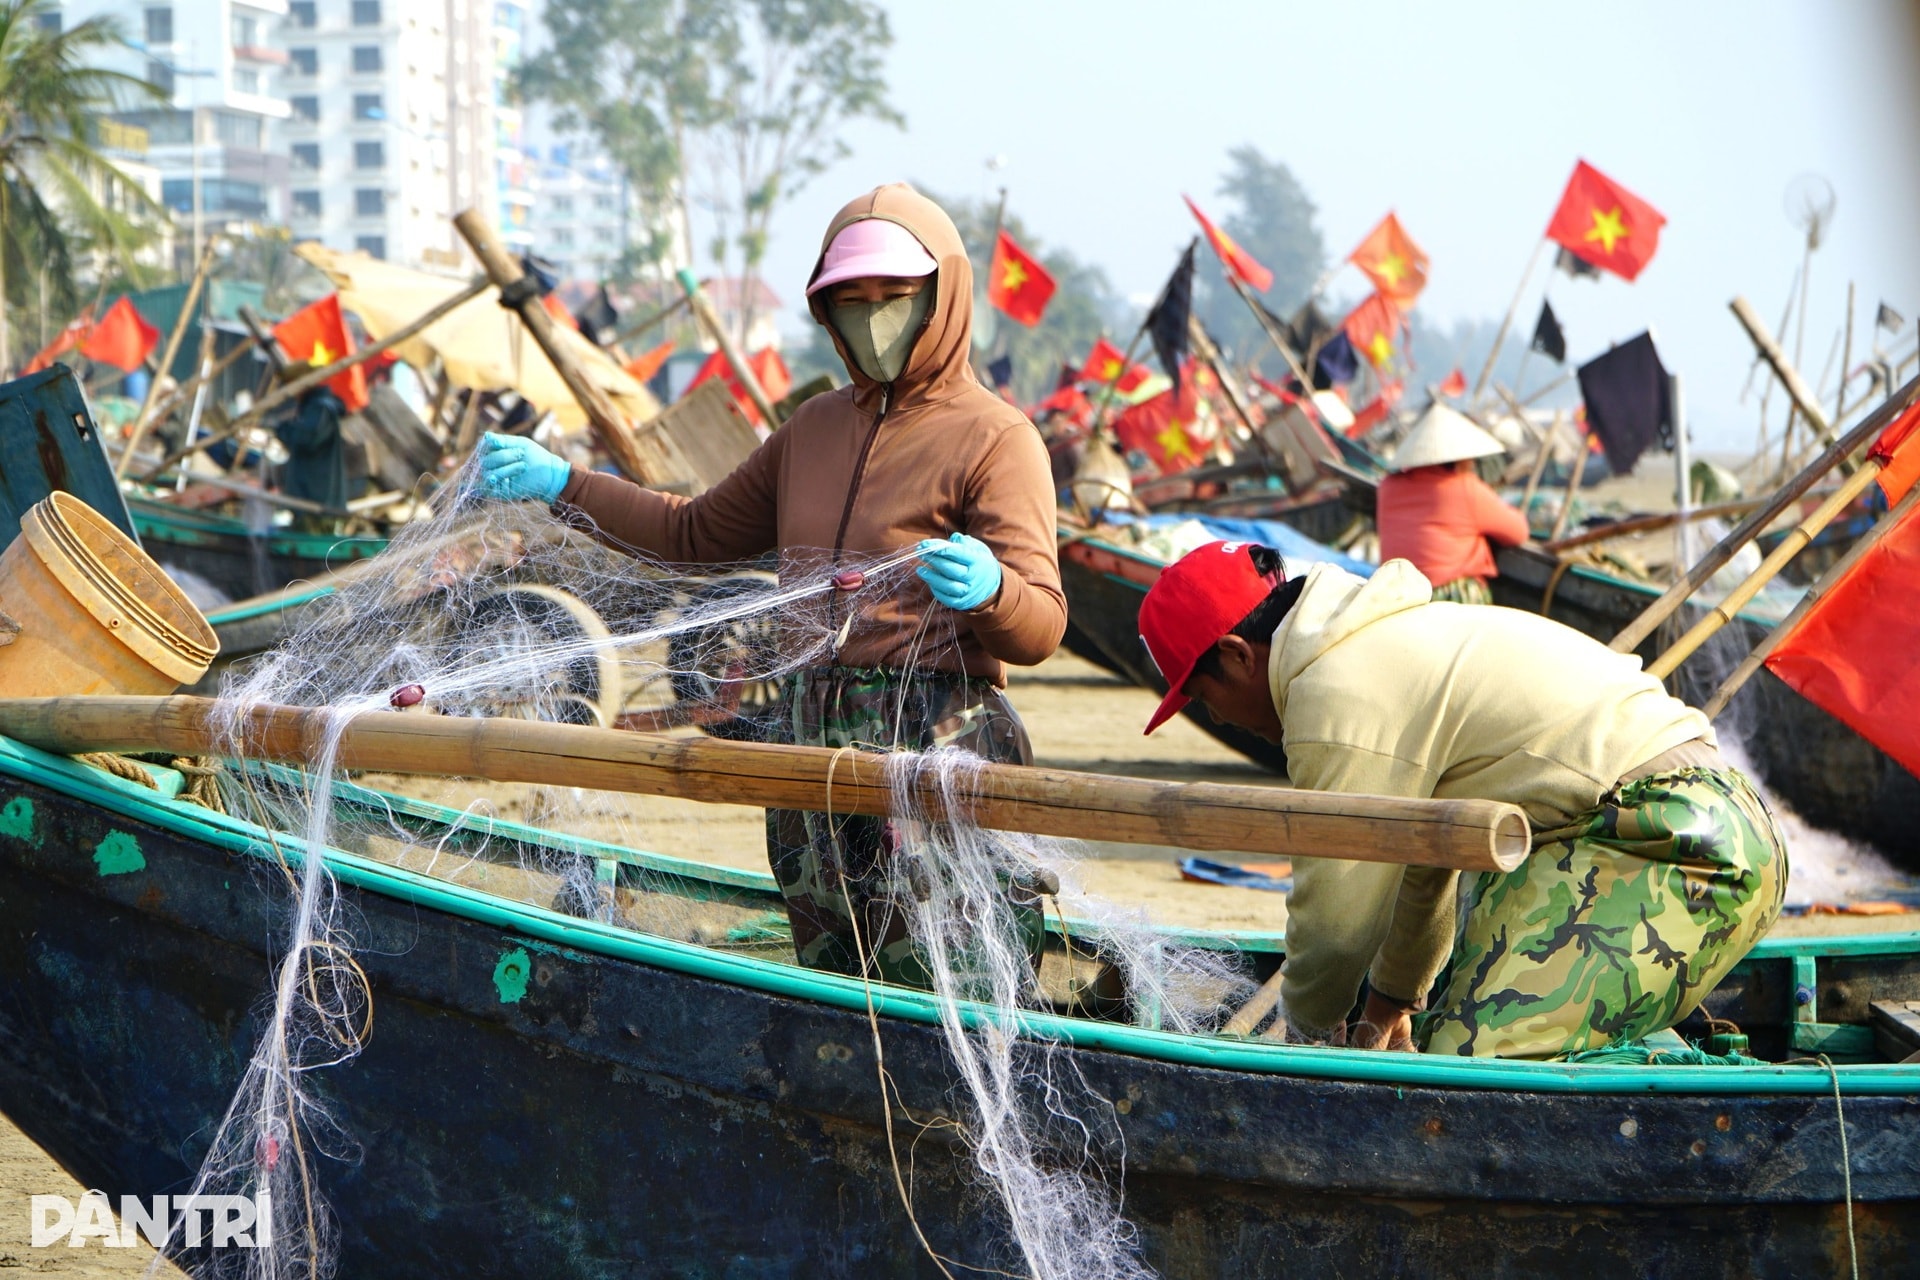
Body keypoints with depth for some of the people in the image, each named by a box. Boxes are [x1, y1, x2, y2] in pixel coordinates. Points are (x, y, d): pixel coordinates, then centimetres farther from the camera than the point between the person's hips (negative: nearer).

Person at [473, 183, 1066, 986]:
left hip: (937, 749, -7)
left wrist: (986, 588, -35)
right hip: (812, 747, 7)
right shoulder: (816, 427, 18)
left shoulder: (993, 436, -4)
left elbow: (1042, 627, -12)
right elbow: (698, 534, 31)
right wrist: (562, 484, 26)